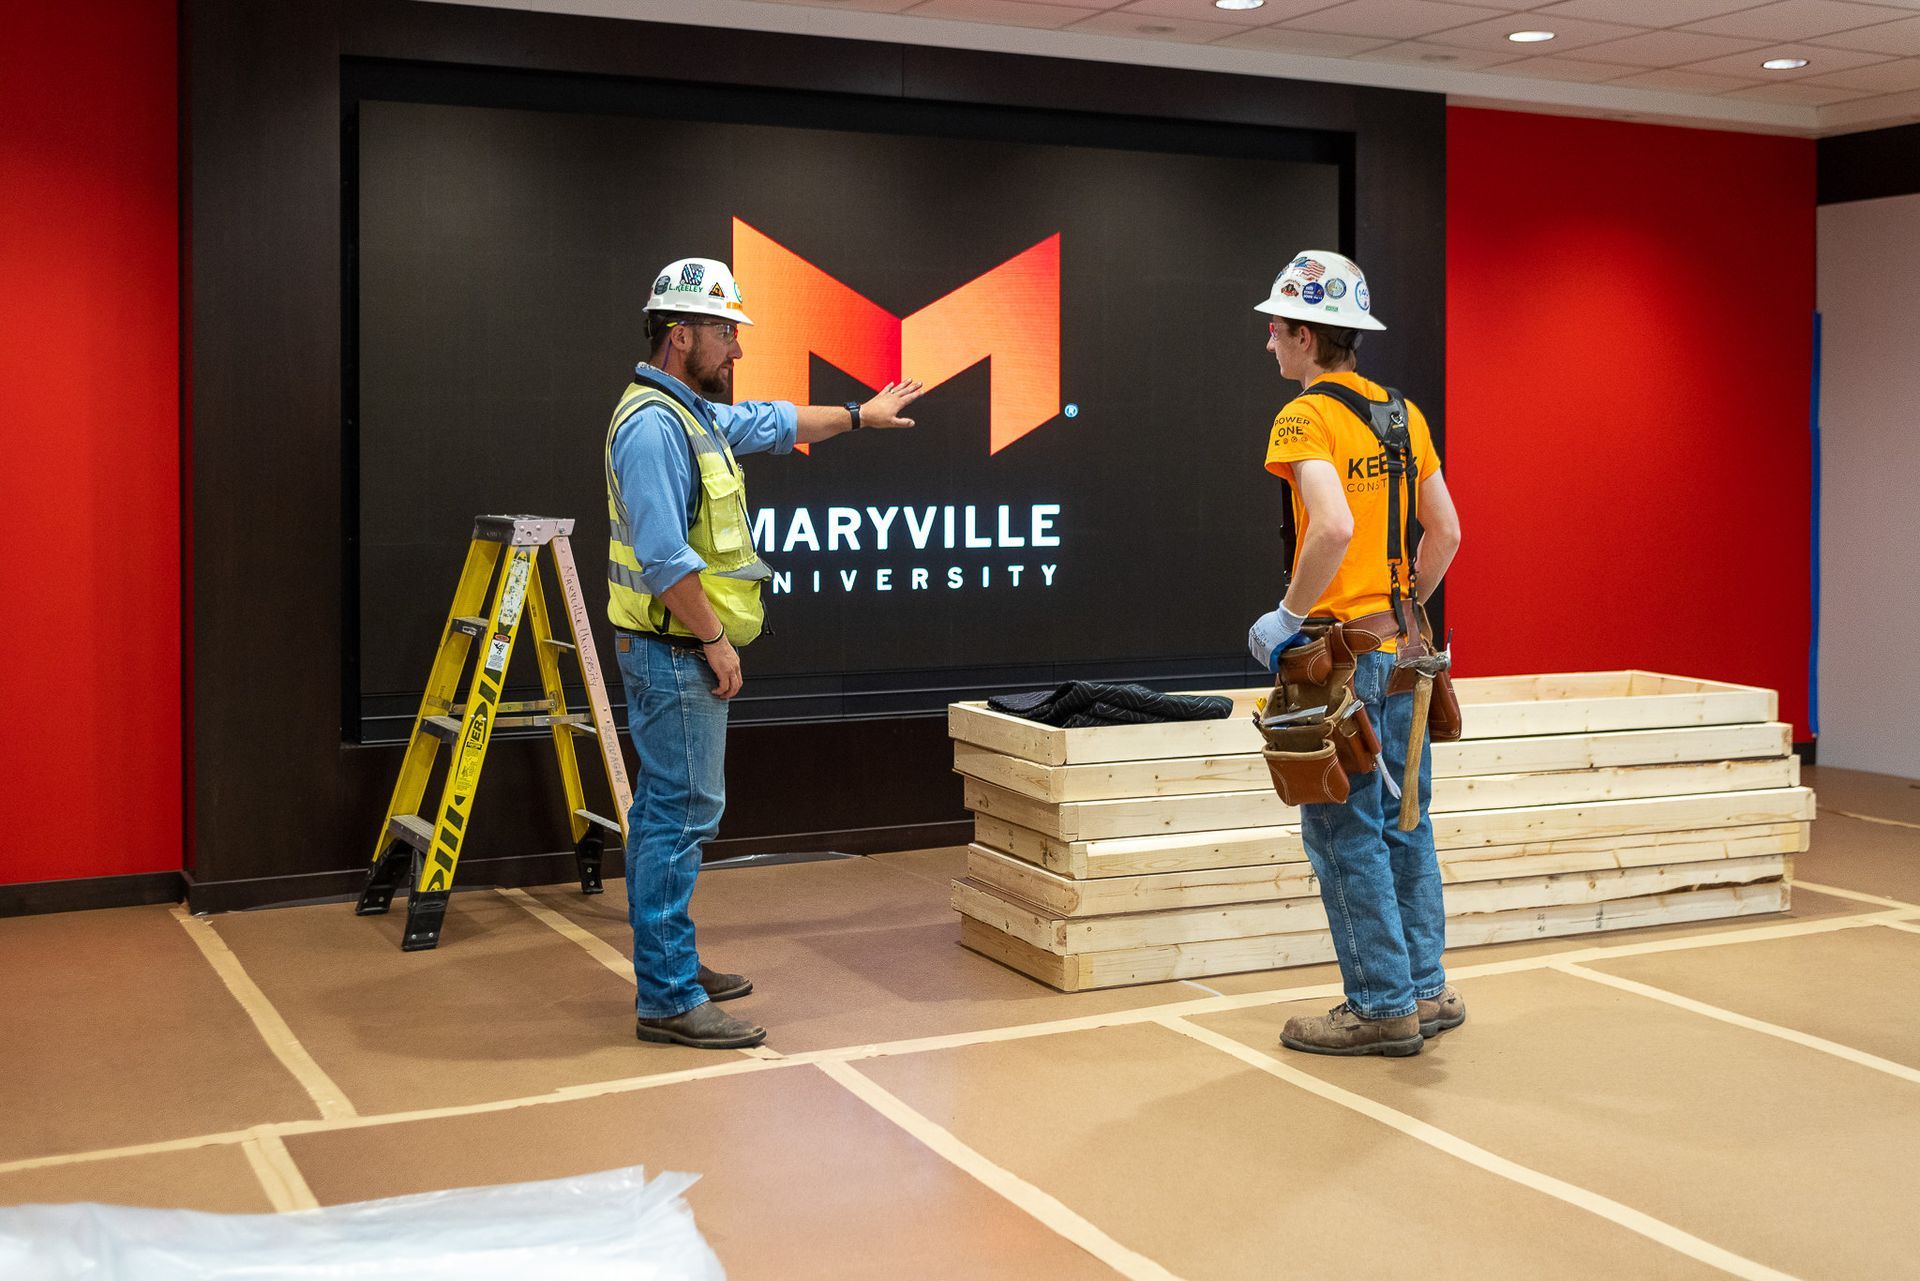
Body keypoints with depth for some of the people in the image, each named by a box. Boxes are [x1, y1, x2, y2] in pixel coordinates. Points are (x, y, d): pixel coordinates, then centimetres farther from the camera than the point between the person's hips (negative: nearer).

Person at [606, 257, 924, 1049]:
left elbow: (772, 424, 32)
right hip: (675, 654, -11)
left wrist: (857, 415, 41)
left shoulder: (694, 412, 14)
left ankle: (666, 967, 26)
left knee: (665, 809, 16)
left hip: (677, 654, 11)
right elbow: (664, 557, -25)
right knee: (683, 812, -9)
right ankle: (669, 999, -4)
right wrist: (716, 640, -19)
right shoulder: (653, 425, -19)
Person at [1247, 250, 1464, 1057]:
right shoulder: (1403, 414, 11)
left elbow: (1333, 526, -28)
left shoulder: (1306, 417, -13)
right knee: (1401, 821, 15)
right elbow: (1446, 531, 14)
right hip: (1401, 648, 8)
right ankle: (1426, 989, 23)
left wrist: (1290, 614, -17)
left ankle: (1382, 1006, 5)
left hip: (1339, 652, -8)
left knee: (1343, 831, 0)